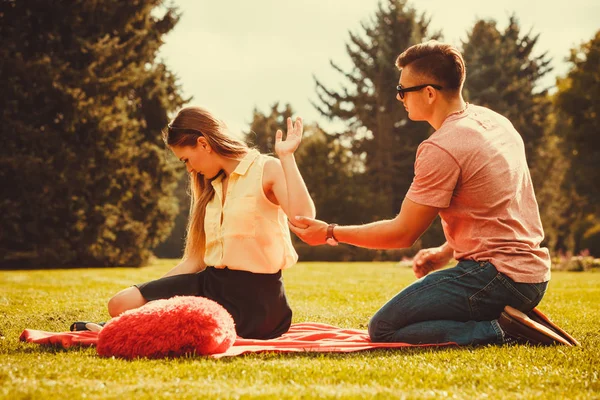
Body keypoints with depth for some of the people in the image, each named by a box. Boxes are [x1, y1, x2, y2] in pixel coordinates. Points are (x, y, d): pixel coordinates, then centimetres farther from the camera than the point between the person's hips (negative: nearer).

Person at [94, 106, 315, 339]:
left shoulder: (266, 169, -4)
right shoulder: (211, 187, 17)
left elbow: (303, 216, -25)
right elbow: (195, 260, 14)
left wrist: (286, 156, -22)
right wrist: (152, 293, 6)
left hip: (255, 294, -7)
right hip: (211, 282, 7)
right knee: (122, 305, -10)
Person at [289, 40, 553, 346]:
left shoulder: (441, 149, -18)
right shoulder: (495, 121, 10)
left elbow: (402, 233, -11)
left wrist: (330, 233, -2)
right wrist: (446, 251, 15)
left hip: (498, 275, -10)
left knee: (383, 329, -5)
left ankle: (500, 330, -12)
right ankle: (513, 319, 8)